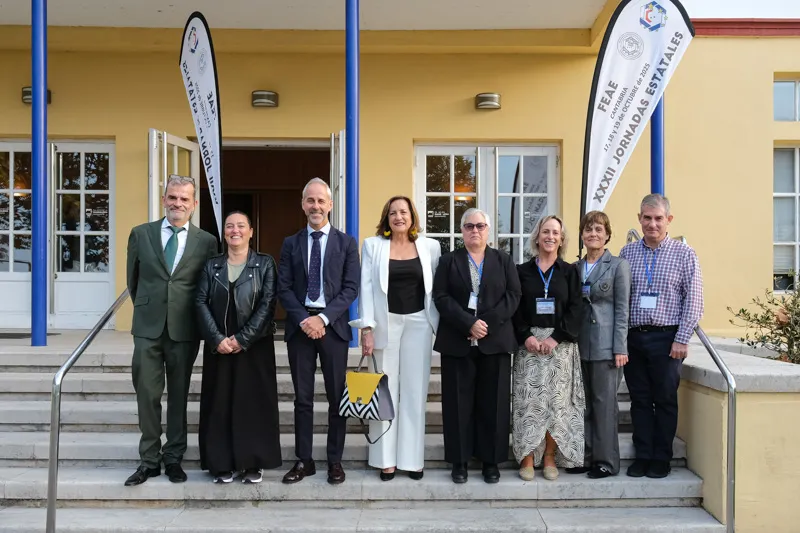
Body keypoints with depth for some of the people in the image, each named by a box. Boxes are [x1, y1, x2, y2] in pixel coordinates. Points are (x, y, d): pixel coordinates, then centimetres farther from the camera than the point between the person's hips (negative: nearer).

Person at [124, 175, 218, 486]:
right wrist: (146, 309, 14)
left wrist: (200, 321, 6)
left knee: (179, 396, 9)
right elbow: (133, 280, 13)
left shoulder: (207, 242, 1)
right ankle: (149, 460, 17)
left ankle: (173, 458, 21)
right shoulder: (141, 234, 4)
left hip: (184, 330, -1)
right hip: (148, 327, 1)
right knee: (148, 396, 4)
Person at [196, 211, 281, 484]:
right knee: (219, 403, 5)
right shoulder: (212, 265, 9)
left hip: (255, 345, -2)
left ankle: (253, 463, 13)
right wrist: (217, 338, -13)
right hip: (219, 346, 2)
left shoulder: (265, 263, 1)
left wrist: (242, 338, -14)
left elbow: (268, 303, -7)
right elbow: (201, 303, 0)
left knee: (254, 402, 2)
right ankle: (221, 464, 15)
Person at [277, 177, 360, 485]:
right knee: (302, 398, 8)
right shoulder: (291, 243, 8)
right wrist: (304, 319, -12)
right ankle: (303, 460, 18)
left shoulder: (346, 243, 4)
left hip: (333, 326, -1)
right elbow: (283, 288, 2)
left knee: (337, 397, 5)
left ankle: (335, 460, 17)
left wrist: (323, 318, -14)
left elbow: (351, 288, -4)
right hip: (299, 325, 1)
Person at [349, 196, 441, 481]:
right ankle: (386, 458, 13)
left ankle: (412, 458, 14)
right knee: (385, 390, 4)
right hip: (385, 323, -1)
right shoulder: (372, 245, 2)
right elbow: (366, 287, -2)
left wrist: (439, 325, 1)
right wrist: (367, 328, -9)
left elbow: (437, 287, 7)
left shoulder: (430, 246, 5)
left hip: (418, 323, 1)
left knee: (415, 391, 5)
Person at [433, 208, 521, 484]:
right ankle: (459, 461, 12)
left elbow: (513, 295, 1)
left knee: (493, 403, 3)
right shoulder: (448, 261, 9)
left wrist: (488, 323, -12)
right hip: (457, 342, 0)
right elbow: (441, 297, -2)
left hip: (495, 341, 1)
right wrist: (469, 324, -14)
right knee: (459, 403, 2)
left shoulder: (504, 260, 11)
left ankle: (491, 461, 14)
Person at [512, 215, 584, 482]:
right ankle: (527, 457, 3)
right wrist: (526, 336, -11)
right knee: (529, 399, -3)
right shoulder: (522, 271, 8)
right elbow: (515, 309, 3)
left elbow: (575, 309, -1)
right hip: (529, 343, 0)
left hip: (561, 344, 0)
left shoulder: (569, 271, 8)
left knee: (557, 399, 0)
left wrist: (556, 337, -12)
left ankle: (550, 457, 10)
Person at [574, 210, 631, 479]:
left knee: (604, 402, 0)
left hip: (605, 344, -5)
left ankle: (606, 460, 10)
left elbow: (622, 309, -5)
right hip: (580, 344, 5)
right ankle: (586, 456, 19)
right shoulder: (575, 268, 12)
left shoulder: (618, 265, -1)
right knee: (584, 402, 9)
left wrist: (620, 348, -10)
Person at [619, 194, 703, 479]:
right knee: (640, 399, 9)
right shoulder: (627, 253, 7)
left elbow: (693, 300, -4)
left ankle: (661, 459, 19)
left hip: (666, 338, -2)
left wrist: (682, 339, -9)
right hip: (633, 338, 3)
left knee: (665, 400, 6)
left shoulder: (684, 254, -1)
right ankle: (642, 456, 20)